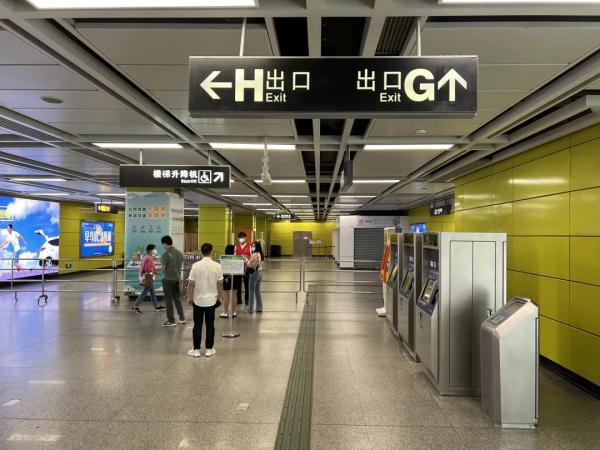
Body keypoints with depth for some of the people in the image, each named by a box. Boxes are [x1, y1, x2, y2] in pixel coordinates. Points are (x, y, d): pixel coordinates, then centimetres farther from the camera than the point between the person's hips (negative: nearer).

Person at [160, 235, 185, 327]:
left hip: (168, 279, -6)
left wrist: (162, 262, 6)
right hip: (177, 278, 6)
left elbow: (163, 269, -12)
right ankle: (182, 318, 20)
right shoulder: (180, 253, 4)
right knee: (177, 298, 17)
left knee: (169, 300, 4)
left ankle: (171, 321, 9)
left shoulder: (166, 254, -15)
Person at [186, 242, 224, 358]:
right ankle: (209, 349, 15)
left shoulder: (196, 265, -11)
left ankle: (196, 349, 13)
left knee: (197, 325, 8)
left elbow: (191, 283, -9)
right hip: (211, 300, 1)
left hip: (198, 300, -1)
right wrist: (220, 295, 13)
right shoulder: (217, 266, -7)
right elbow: (220, 283, -2)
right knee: (210, 325, 9)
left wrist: (189, 297, 4)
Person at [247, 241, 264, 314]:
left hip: (254, 273, -8)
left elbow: (250, 265, -18)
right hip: (260, 272, 8)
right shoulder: (261, 254, 8)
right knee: (258, 290, 14)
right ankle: (259, 308, 19)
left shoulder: (254, 255, -18)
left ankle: (250, 308, 4)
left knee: (252, 291, 0)